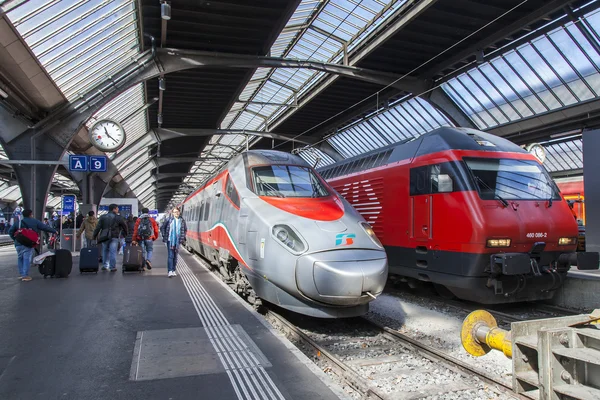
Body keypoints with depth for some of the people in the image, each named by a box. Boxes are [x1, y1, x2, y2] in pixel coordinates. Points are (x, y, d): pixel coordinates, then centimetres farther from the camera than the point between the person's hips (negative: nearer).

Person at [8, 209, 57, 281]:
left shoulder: (17, 222, 14)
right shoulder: (35, 221, 1)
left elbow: (10, 231, 9)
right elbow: (45, 227, 3)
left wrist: (15, 239, 15)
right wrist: (54, 231, 12)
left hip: (18, 244, 5)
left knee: (20, 258, 16)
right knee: (27, 259, -5)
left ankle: (21, 274, 20)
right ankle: (25, 275, -7)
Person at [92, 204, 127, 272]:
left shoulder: (103, 217, 9)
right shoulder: (118, 218, 0)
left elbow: (98, 227, 4)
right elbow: (125, 227, 6)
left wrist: (94, 236, 8)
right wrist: (127, 234, 19)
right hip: (114, 238, -4)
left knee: (105, 251, 15)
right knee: (113, 252, -3)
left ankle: (105, 265, 18)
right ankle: (112, 267, -2)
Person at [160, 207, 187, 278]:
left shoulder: (182, 220, 3)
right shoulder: (169, 220, -4)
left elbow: (185, 230, 17)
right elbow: (162, 228, 6)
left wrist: (183, 237, 9)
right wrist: (164, 236, -1)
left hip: (177, 241, 3)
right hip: (170, 240, -3)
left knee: (175, 256, 10)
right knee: (170, 256, -8)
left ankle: (173, 271, 19)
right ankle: (170, 271, -11)